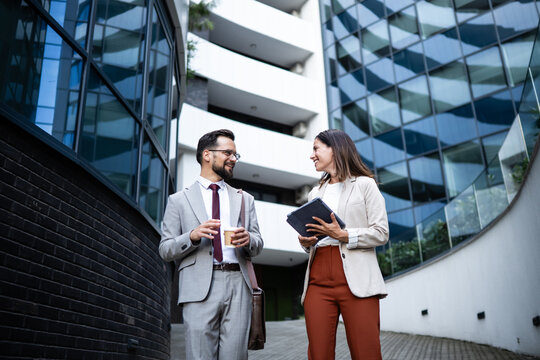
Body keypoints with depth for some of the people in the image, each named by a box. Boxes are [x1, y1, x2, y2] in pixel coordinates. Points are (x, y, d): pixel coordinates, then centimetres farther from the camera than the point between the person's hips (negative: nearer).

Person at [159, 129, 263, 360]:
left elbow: (258, 246, 15)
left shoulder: (244, 200, 19)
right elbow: (165, 250, 6)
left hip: (238, 284, 2)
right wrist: (192, 236, -13)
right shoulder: (179, 200, 10)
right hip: (199, 288, -2)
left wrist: (248, 239, -8)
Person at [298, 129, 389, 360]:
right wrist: (306, 242, 4)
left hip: (355, 279, -4)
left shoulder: (364, 184, 8)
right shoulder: (315, 193, 23)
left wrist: (343, 235, -13)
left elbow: (381, 233, 0)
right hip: (318, 278, 5)